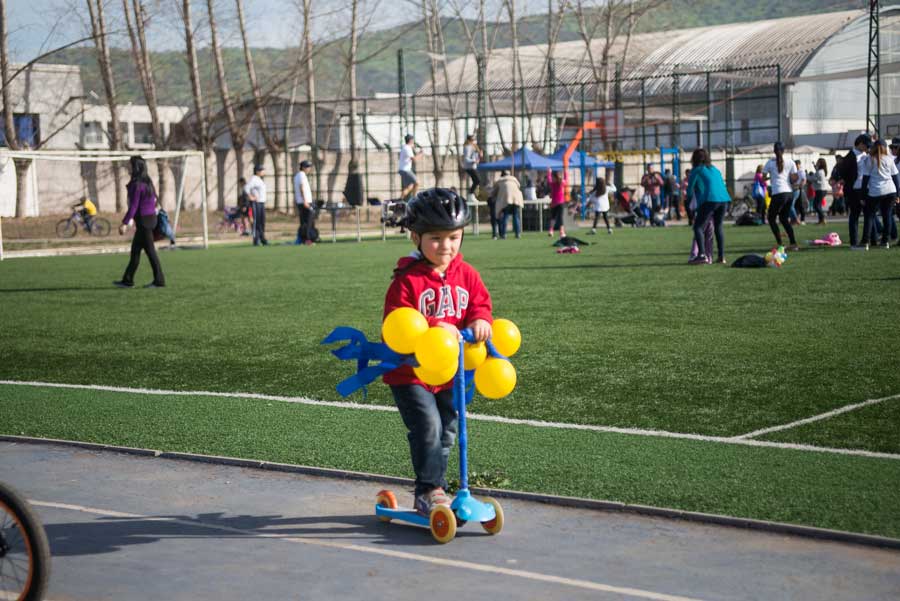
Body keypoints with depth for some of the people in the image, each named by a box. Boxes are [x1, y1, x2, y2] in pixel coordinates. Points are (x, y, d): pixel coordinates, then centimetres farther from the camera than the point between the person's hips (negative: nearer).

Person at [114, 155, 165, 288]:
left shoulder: (137, 185, -17)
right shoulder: (147, 182, 11)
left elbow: (133, 206, -20)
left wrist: (125, 223, -19)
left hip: (143, 220, -9)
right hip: (150, 217, 9)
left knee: (150, 250, -3)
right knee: (135, 250, 13)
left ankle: (159, 280, 1)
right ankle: (128, 280, 17)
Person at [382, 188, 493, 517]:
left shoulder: (466, 274, 3)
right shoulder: (407, 279, -15)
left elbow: (480, 302, 4)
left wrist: (480, 320, -20)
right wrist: (433, 327, -33)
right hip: (410, 371, -6)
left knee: (446, 432, 12)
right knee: (427, 427, -17)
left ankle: (435, 489, 26)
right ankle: (429, 490, -7)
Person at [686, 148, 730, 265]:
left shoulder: (697, 170, 8)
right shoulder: (715, 169, 25)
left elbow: (690, 189, 10)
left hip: (710, 200, -6)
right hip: (724, 199, 6)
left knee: (698, 227, -3)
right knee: (718, 227, 19)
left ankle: (702, 255, -19)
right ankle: (721, 256, 17)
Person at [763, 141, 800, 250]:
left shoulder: (770, 163, 0)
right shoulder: (790, 162, 8)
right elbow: (794, 179, 1)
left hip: (778, 194, -5)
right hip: (790, 193, 5)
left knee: (771, 218, 8)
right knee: (784, 218, 18)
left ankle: (779, 244, -3)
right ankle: (793, 243, 7)